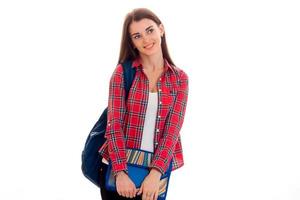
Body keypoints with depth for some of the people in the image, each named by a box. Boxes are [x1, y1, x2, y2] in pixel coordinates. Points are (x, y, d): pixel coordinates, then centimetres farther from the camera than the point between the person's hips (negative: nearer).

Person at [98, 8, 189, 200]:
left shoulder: (180, 78, 0)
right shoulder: (123, 72, -3)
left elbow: (173, 129, -8)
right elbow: (114, 124, -10)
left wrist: (155, 173, -20)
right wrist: (121, 172, -21)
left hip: (157, 169, 1)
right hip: (119, 167, -1)